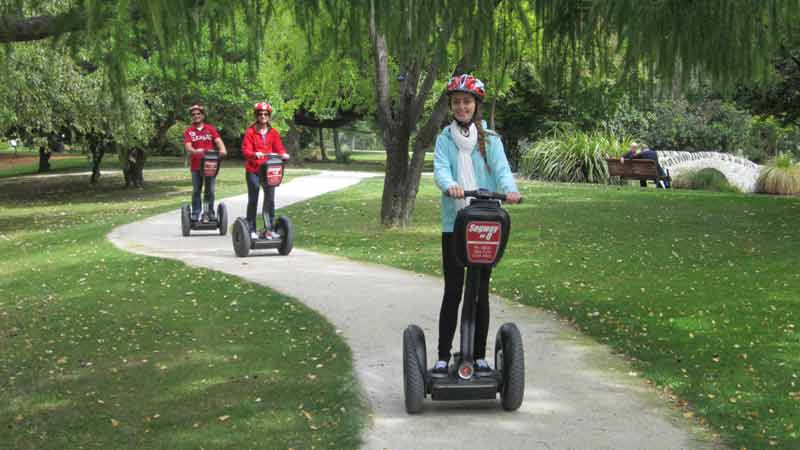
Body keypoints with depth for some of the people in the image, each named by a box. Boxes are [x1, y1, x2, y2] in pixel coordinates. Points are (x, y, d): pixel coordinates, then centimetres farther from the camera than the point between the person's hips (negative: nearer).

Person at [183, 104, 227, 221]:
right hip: (196, 166, 0)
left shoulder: (211, 129, 7)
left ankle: (209, 213, 12)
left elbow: (218, 141, -6)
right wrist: (194, 151, -31)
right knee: (196, 191, 6)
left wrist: (222, 149, -28)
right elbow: (187, 146, -8)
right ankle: (195, 214, 12)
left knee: (210, 190, 3)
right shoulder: (188, 131, 4)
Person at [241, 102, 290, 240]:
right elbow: (246, 150, -12)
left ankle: (269, 229, 10)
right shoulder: (250, 132, -4)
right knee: (253, 200, 3)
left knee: (270, 200, 1)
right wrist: (255, 154, -32)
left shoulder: (273, 133, 8)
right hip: (253, 171, -3)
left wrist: (283, 154, -19)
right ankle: (252, 230, 10)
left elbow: (279, 148, 3)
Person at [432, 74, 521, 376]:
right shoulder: (445, 139, 4)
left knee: (481, 291, 7)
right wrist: (450, 185, -34)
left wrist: (509, 189, -31)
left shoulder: (490, 139, 4)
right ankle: (443, 356, 8)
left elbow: (501, 169, -9)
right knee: (452, 291, 1)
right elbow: (440, 168, -11)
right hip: (454, 223, 0)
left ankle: (480, 356, 17)